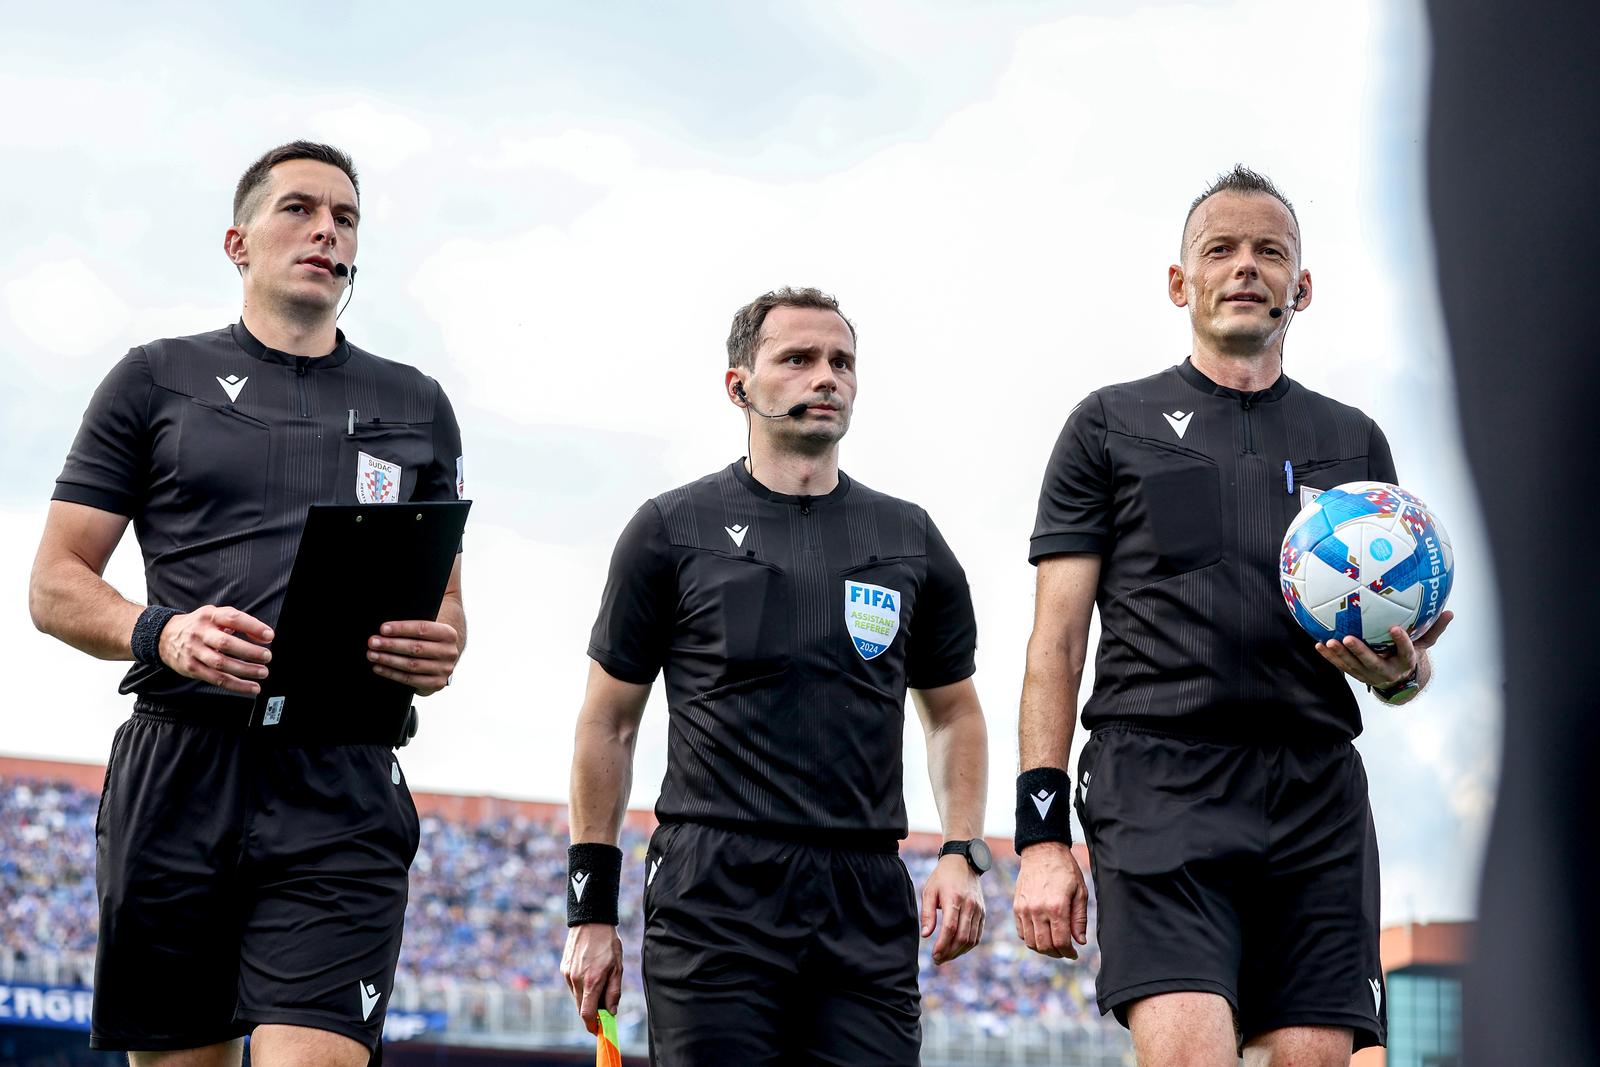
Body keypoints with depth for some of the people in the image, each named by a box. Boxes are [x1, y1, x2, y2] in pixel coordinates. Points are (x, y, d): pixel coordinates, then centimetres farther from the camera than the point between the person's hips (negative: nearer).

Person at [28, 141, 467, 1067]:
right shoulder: (158, 381, 12)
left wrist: (440, 649, -3)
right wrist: (160, 632, -13)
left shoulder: (416, 407, 19)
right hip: (179, 773, 0)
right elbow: (57, 586, 8)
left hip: (344, 791, 1)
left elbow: (444, 601, 22)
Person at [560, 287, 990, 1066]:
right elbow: (608, 723, 7)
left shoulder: (910, 541, 13)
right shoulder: (672, 530, 5)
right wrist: (591, 908, 3)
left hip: (867, 901, 3)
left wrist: (963, 854, 6)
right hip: (713, 895, -2)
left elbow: (954, 711, 22)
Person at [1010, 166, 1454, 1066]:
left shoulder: (1355, 442, 20)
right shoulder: (1112, 426, 12)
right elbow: (1058, 639, 6)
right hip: (1160, 781, -3)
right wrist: (1041, 834, -5)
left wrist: (1399, 668, -5)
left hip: (1318, 791, 3)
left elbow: (1407, 653, 22)